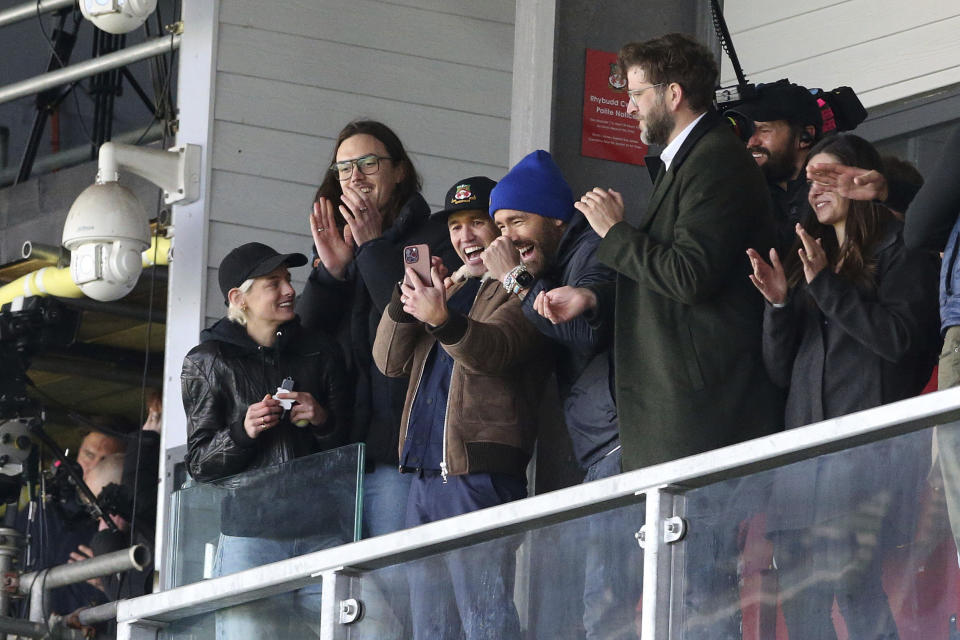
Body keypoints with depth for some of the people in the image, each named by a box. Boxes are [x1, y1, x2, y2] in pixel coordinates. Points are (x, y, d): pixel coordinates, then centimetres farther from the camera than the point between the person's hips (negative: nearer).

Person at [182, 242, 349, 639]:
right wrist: (243, 432, -12)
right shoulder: (209, 362, 9)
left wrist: (323, 421, -3)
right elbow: (199, 464, 6)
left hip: (322, 530, 2)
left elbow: (348, 444, 18)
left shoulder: (319, 353, 17)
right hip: (249, 529, -2)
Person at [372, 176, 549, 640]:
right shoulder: (450, 289, 24)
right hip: (426, 476, 8)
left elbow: (494, 350, -19)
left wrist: (441, 319, -38)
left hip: (479, 475, -8)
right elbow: (390, 361, 15)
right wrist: (407, 298, -2)